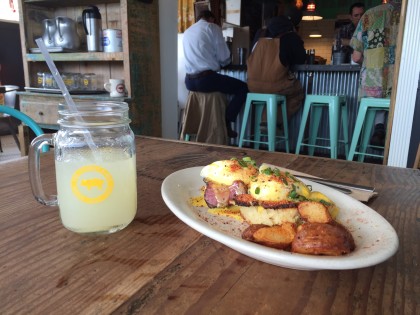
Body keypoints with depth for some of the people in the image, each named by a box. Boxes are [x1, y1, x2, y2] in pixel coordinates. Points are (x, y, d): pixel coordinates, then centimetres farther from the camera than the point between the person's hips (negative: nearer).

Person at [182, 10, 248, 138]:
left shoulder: (187, 32, 20)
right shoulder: (212, 27, 2)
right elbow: (224, 58, -2)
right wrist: (221, 63, 20)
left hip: (189, 81, 7)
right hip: (206, 79, -7)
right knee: (243, 87, 8)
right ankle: (226, 124, 3)